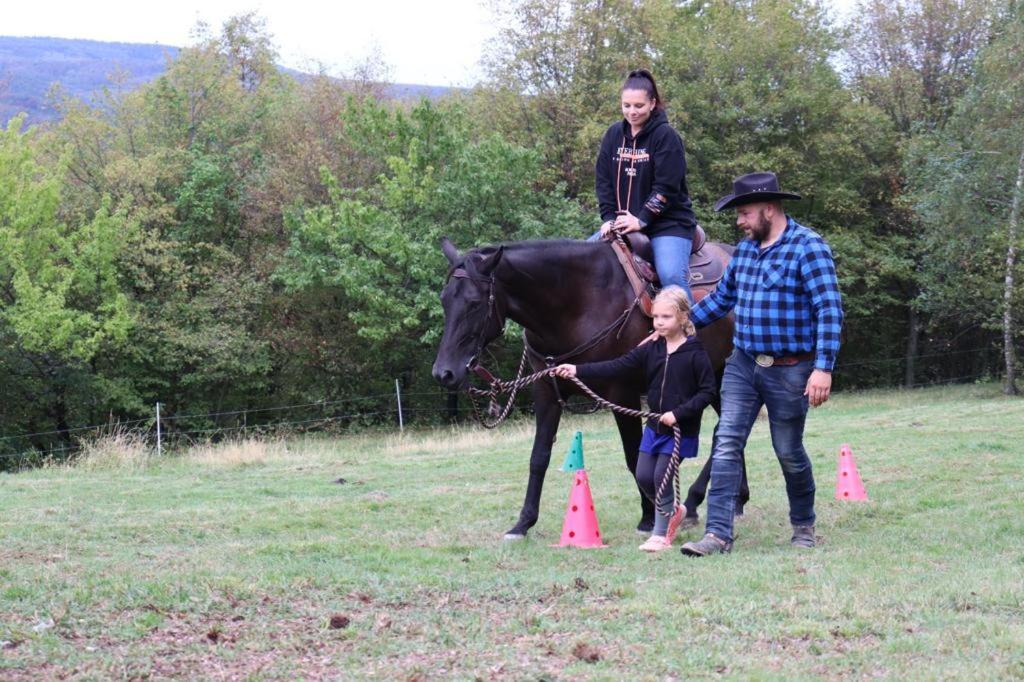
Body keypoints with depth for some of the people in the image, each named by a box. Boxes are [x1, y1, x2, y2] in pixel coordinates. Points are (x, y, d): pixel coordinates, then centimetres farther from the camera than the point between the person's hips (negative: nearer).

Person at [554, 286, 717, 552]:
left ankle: (661, 534, 9)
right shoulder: (650, 350, 2)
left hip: (681, 428, -6)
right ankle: (672, 511, 32)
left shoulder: (695, 353, -12)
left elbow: (708, 391, -13)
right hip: (655, 425, 6)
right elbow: (617, 367, -6)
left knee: (661, 476, -6)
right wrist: (577, 370, -16)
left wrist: (678, 413, -22)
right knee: (643, 476, 7)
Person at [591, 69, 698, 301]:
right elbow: (604, 181, 7)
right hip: (621, 222, 6)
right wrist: (609, 218, -5)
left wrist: (641, 220, -19)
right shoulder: (614, 135, 8)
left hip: (668, 223, -6)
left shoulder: (666, 136, -8)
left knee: (672, 274, -28)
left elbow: (666, 187, -14)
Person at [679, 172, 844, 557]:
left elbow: (829, 311, -18)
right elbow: (721, 298, 22)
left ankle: (803, 526, 29)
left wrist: (823, 367, -25)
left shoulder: (808, 248, -13)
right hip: (743, 364, 6)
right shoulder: (745, 250, 9)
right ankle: (718, 533, -7)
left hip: (789, 371, -6)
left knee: (789, 453, 8)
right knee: (726, 445, -5)